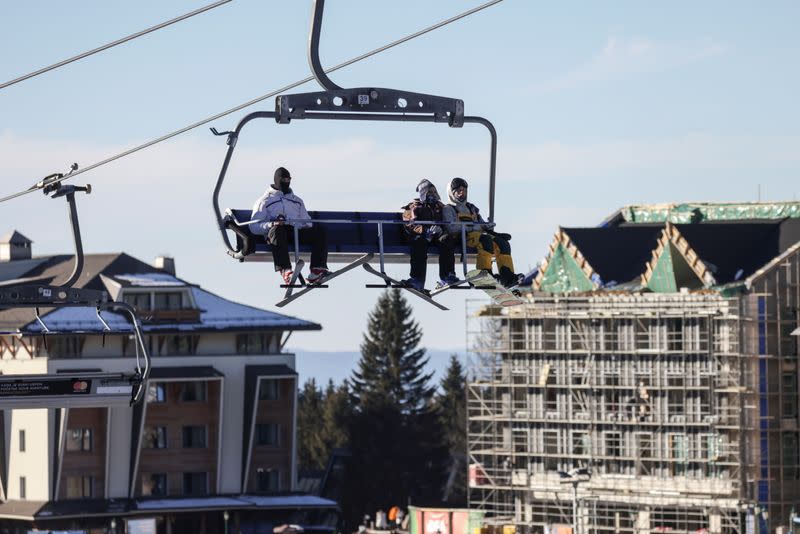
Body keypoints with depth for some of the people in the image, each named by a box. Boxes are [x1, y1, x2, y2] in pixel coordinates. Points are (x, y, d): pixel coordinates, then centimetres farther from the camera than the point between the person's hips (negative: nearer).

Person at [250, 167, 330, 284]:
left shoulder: (297, 201, 34)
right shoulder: (265, 201, 18)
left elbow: (307, 222, 32)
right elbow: (254, 227, 6)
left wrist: (309, 228, 5)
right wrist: (271, 224, -14)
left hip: (297, 232, 4)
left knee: (319, 231, -23)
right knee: (278, 230, -41)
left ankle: (317, 269, -38)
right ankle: (285, 270, -57)